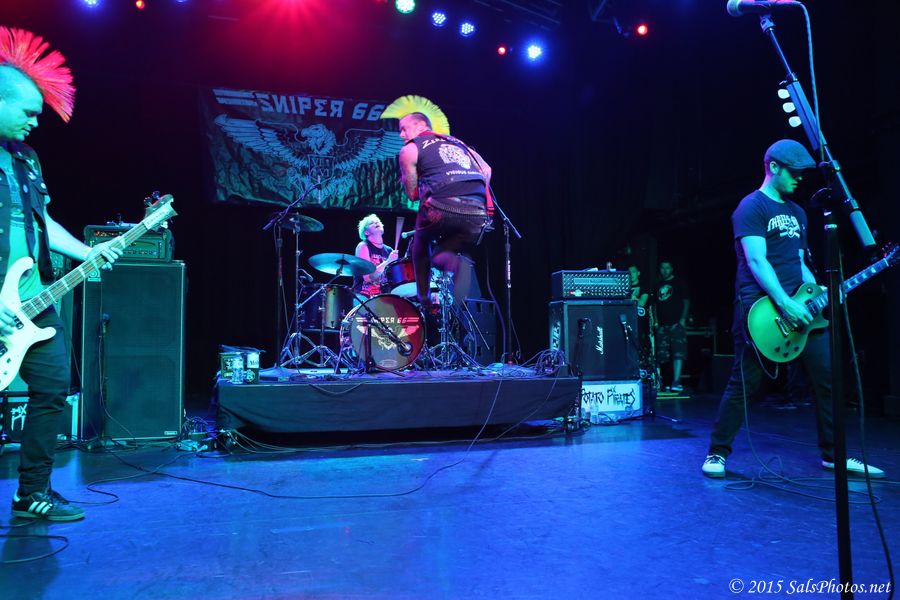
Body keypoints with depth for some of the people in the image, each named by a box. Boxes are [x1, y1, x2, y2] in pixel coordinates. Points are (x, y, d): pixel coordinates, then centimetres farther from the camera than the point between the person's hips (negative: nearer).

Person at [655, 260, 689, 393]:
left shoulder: (679, 283, 5)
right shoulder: (658, 285, 18)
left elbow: (686, 302, 1)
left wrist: (683, 319, -10)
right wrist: (656, 321, 9)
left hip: (676, 323, -5)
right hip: (662, 325, 5)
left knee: (678, 353, -12)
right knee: (663, 355, 2)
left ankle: (676, 382, -17)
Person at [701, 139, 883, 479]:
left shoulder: (797, 213, 21)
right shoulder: (751, 207, -5)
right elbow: (756, 261, -16)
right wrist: (785, 304, -23)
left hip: (798, 306, 8)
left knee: (827, 377, 5)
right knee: (745, 383, -5)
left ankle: (833, 454, 19)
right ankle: (717, 452, 7)